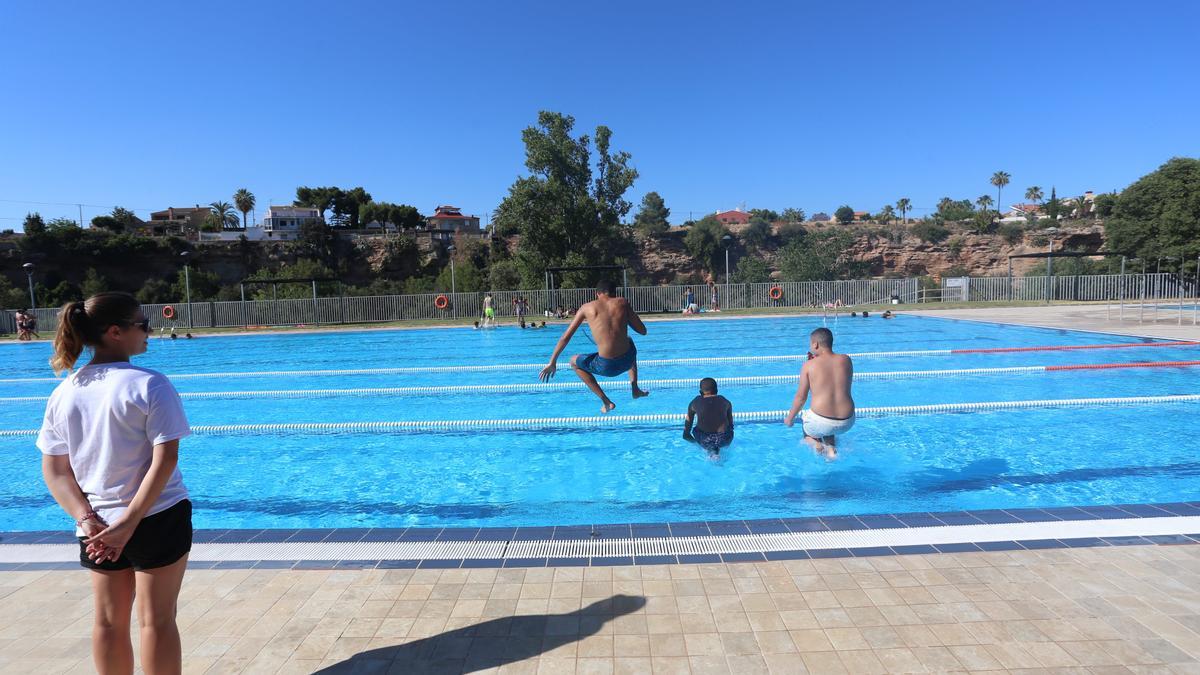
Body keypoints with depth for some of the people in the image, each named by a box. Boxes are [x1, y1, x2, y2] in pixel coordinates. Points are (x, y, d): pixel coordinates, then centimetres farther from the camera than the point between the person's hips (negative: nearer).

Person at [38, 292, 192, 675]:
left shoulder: (63, 393, 2)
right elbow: (165, 459, -22)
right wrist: (131, 521, -15)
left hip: (97, 526, 6)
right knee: (157, 621, 7)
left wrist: (86, 520, -3)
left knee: (109, 621, 19)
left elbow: (54, 471, 2)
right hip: (157, 519, -5)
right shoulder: (149, 385, -16)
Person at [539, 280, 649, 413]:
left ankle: (606, 402, 20)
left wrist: (552, 363, 18)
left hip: (606, 367, -3)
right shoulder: (623, 303, 6)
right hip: (628, 361, 3)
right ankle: (635, 389, 35)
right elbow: (643, 331, 10)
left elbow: (565, 337, 8)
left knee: (574, 362, 28)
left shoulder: (587, 308, 5)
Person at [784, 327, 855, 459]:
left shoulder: (809, 365, -7)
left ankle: (816, 445, 3)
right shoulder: (846, 360, 3)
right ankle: (831, 449, 14)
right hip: (847, 423, 4)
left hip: (821, 422, -4)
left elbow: (801, 397, -2)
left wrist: (790, 418, 13)